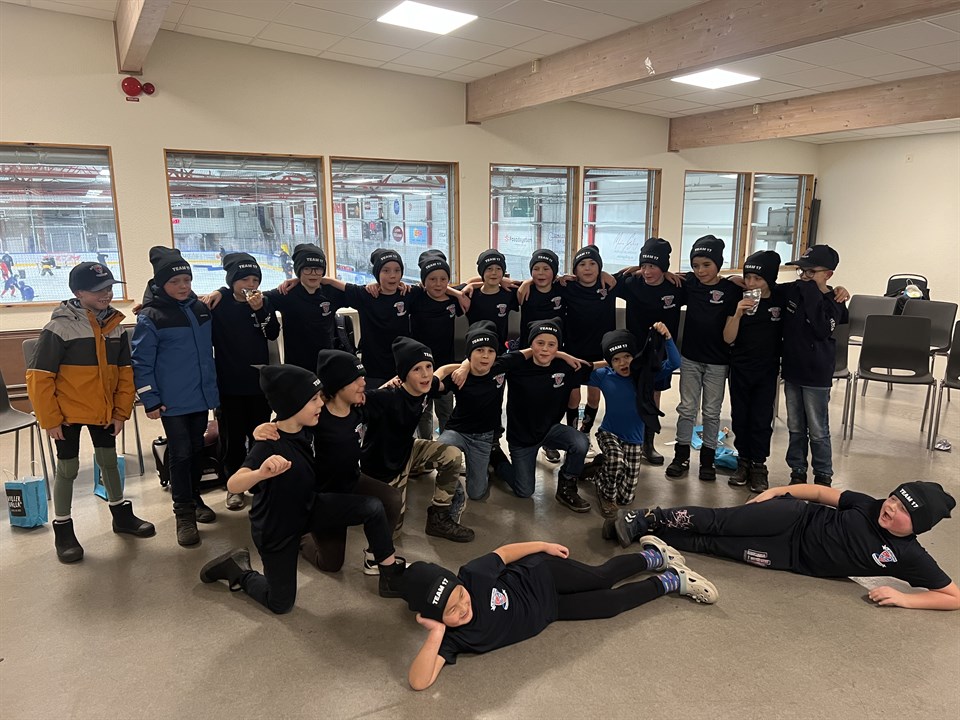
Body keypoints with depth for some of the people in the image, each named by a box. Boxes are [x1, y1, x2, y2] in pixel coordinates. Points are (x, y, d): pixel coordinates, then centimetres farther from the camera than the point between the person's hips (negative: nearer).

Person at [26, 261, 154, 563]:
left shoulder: (115, 325, -1)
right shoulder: (60, 327, -17)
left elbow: (124, 372, 4)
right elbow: (38, 376, -15)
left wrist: (121, 411, 1)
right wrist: (49, 419, -14)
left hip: (104, 410, 5)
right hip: (68, 412, -5)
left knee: (109, 460, 16)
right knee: (68, 468, 5)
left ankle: (121, 515, 31)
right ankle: (63, 530, 20)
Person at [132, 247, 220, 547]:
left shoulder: (201, 309, 5)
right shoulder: (150, 317, -10)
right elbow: (141, 362, -9)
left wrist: (214, 388, 12)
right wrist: (150, 401, -11)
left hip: (201, 396, 5)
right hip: (173, 401, -5)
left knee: (197, 449, 15)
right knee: (180, 454, 1)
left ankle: (194, 498, 32)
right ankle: (184, 514, 12)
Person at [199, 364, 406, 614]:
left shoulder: (303, 430, -11)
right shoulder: (269, 445, -31)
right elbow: (233, 485, -44)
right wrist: (261, 472, -66)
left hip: (309, 509, 6)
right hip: (276, 527, -6)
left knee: (372, 507, -10)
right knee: (281, 604, 6)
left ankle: (392, 577, 3)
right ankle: (237, 570, 29)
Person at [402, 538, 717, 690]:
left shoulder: (472, 575, -30)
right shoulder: (451, 638, -29)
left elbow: (503, 553, -11)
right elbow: (418, 681, -39)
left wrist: (545, 547, -1)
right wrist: (436, 634, -51)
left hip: (541, 577, -1)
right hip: (546, 610, 1)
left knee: (602, 577, 10)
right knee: (611, 602, 6)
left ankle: (652, 556, 42)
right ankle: (669, 581, 31)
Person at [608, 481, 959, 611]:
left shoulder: (909, 557, -9)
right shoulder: (870, 506, -4)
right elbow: (821, 492, 6)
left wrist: (903, 598, -21)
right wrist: (779, 490, -2)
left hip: (793, 557, -1)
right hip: (794, 519, 1)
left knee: (711, 545, -11)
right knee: (721, 523, -19)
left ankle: (646, 532, -4)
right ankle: (649, 518, -7)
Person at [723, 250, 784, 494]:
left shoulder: (782, 298, -9)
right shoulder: (740, 299, -8)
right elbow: (728, 338, -12)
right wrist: (738, 313, -25)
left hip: (767, 369, -1)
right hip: (740, 368, 1)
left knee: (761, 419, 3)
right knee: (740, 416, 9)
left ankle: (759, 465, 17)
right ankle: (743, 460, 24)